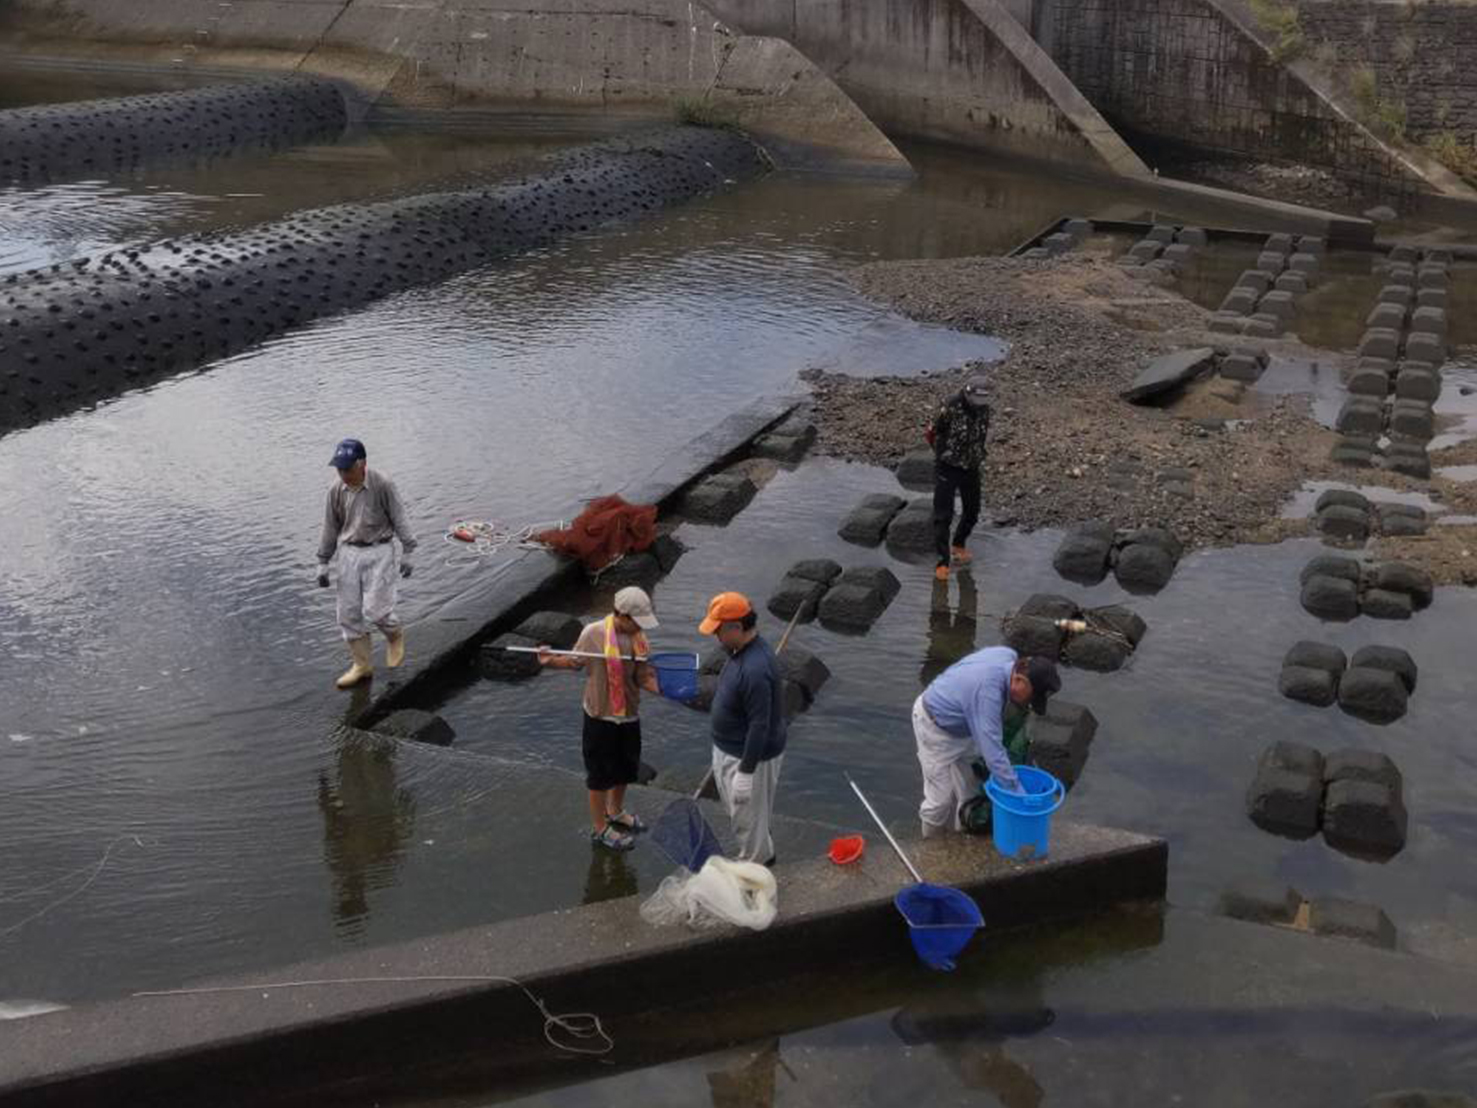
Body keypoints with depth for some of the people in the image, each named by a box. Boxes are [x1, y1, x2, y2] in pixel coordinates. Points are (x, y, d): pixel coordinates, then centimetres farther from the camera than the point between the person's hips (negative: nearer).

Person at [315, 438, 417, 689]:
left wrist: (407, 553, -7)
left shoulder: (382, 485, -14)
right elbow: (330, 527, 8)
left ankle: (395, 635, 23)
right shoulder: (336, 490, -2)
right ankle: (362, 665, 20)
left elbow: (399, 519, -6)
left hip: (379, 552, -4)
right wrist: (322, 564, 9)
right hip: (349, 553, 5)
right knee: (349, 614, 5)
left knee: (375, 610, -11)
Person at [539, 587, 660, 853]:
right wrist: (551, 661, -23)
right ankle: (599, 828, 26)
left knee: (625, 769, 23)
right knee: (600, 774, 8)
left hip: (629, 715, 5)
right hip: (601, 716, -5)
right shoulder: (594, 633, -18)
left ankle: (616, 812, 48)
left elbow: (644, 676, -5)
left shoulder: (639, 638, -6)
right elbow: (575, 661, -5)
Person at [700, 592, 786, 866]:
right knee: (739, 810, 26)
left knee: (747, 817, 11)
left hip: (750, 756, -10)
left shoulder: (755, 669, -34)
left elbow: (760, 726, -30)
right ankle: (763, 854, 46)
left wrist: (745, 772, -24)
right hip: (730, 750, 10)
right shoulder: (743, 650, -2)